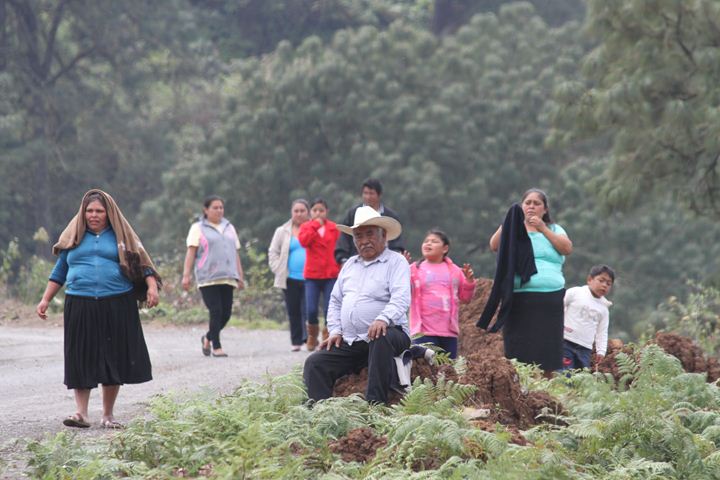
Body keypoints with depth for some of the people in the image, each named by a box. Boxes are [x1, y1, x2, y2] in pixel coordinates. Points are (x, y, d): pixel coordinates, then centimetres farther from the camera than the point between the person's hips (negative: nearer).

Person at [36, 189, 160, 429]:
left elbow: (142, 264, 8)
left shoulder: (120, 236, 10)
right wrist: (45, 300, 12)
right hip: (80, 308, 1)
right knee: (81, 360, -5)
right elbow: (59, 272, 18)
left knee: (114, 359, 1)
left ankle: (108, 415, 9)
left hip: (117, 307, -1)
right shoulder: (74, 238, 14)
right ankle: (81, 413, -6)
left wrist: (151, 286, -8)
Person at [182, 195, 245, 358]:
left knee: (226, 313, -1)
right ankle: (216, 346, -4)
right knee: (216, 311, -12)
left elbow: (235, 253, 22)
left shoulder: (229, 228, 21)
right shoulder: (198, 228, 5)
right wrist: (186, 275, -9)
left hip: (227, 277, 5)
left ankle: (208, 338, 21)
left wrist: (240, 276, 18)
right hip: (208, 278, -5)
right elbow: (191, 252, -1)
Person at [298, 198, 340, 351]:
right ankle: (312, 336, 16)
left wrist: (340, 270, 3)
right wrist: (315, 225, -13)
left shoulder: (333, 228, 6)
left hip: (331, 275, 0)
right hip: (312, 275, 0)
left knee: (330, 309, -5)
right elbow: (303, 241, -14)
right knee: (311, 310, -7)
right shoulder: (306, 227, 6)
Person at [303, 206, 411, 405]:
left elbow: (401, 298, -16)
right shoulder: (350, 265, 21)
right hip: (349, 343, 6)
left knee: (381, 339, -40)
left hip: (386, 333, -6)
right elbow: (335, 301, 25)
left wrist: (383, 319, -35)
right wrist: (335, 331, 8)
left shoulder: (395, 262, 0)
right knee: (315, 364, -10)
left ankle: (375, 404, -39)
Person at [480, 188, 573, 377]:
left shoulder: (554, 230, 17)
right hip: (519, 299, -1)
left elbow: (567, 248, -1)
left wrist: (543, 229, -8)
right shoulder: (514, 230, 15)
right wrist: (509, 223, -13)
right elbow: (494, 245, -2)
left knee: (546, 355, -3)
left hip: (549, 299, 1)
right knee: (518, 355, -7)